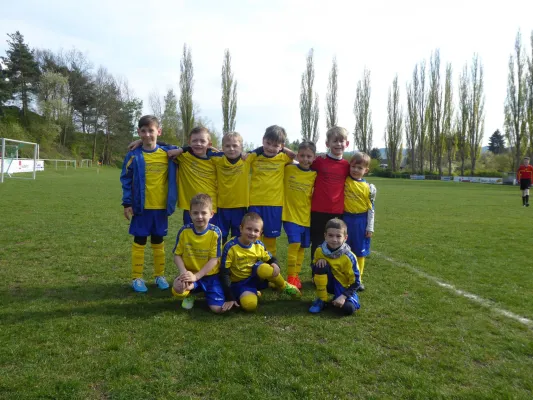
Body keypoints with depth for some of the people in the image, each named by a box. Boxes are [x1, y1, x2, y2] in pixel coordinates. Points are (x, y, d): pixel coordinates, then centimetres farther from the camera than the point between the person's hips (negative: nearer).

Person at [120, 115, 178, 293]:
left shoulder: (168, 153, -1)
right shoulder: (134, 156, -4)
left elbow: (172, 179, 9)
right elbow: (126, 181, -1)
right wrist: (127, 204, -5)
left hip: (161, 207, 2)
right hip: (141, 207, -1)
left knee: (158, 243, 13)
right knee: (139, 242, 6)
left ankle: (160, 275, 24)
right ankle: (137, 278, 16)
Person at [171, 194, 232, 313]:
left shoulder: (215, 232, -13)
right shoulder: (184, 231, -8)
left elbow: (214, 259, -12)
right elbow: (177, 255, -1)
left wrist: (196, 276, -21)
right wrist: (184, 272, -20)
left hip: (210, 275, -1)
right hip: (190, 274, 1)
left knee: (217, 308, -16)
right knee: (178, 287, -33)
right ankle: (189, 294, 5)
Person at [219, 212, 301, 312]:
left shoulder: (259, 245, -6)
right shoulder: (230, 247, -20)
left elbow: (271, 259, 7)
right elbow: (224, 273, -18)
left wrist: (275, 265, -20)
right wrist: (230, 299, -21)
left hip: (255, 277, 3)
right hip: (240, 283, -2)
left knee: (265, 268, -34)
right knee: (250, 304, -33)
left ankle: (285, 287, -5)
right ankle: (251, 293, 5)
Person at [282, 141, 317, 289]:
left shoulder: (314, 175, 0)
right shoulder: (288, 169, -4)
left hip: (306, 216, 3)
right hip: (290, 214, -3)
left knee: (302, 247, 10)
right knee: (294, 244, -14)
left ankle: (296, 276, 25)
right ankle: (290, 277, -1)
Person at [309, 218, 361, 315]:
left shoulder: (349, 257, -22)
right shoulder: (320, 251, -14)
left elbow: (355, 282, -16)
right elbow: (315, 269, 0)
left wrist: (343, 296, -27)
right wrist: (318, 261, -21)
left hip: (345, 287, -2)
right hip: (329, 284, 2)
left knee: (348, 308, -30)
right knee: (321, 265, -28)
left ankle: (339, 298, 7)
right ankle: (321, 300, -11)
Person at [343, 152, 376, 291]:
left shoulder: (369, 188, -4)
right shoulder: (344, 181, -3)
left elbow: (371, 209, -1)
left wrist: (370, 227, -2)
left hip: (361, 221, 0)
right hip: (346, 219, 0)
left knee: (360, 252, 10)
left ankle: (358, 279, 24)